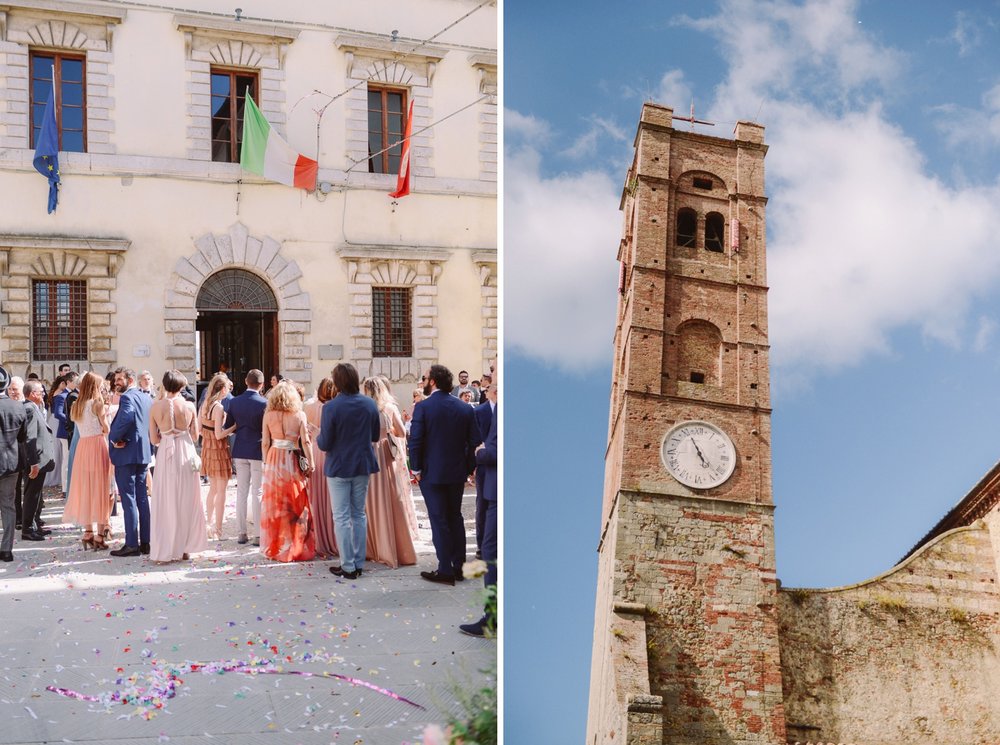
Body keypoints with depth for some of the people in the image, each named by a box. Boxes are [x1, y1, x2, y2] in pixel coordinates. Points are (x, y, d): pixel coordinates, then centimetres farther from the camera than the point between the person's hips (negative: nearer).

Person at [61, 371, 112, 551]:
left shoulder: (75, 406, 11)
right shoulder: (97, 404, -7)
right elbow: (106, 429, -7)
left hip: (82, 447, 6)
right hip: (98, 445, -6)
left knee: (85, 488, 13)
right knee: (100, 488, -1)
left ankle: (88, 533, 15)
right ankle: (99, 536, -1)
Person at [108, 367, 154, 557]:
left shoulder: (127, 397, -13)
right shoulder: (147, 398, 13)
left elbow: (125, 418, -31)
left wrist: (115, 438, -18)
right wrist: (144, 440, 5)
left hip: (126, 454, -8)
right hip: (143, 452, 8)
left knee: (129, 499, -5)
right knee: (142, 497, 12)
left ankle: (132, 544, -3)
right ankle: (145, 542, 15)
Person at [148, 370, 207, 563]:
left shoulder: (155, 407, -6)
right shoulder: (189, 406, -6)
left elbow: (154, 440, -3)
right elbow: (195, 436, 0)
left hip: (165, 455, 0)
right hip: (186, 455, 0)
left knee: (165, 502, 8)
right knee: (186, 501, 12)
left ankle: (164, 550, 10)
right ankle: (184, 547, 17)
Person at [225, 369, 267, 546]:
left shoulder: (234, 402, 1)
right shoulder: (263, 403, -13)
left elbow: (228, 427, 8)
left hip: (240, 452, 4)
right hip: (258, 452, -4)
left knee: (241, 492, 10)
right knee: (257, 493, 0)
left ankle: (241, 533, 14)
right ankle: (260, 534, 1)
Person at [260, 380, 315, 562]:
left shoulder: (268, 415, -2)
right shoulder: (299, 415, -5)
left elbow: (265, 443, -2)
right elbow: (305, 442, -8)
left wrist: (266, 462, 8)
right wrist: (310, 464, -2)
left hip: (274, 461, 1)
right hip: (293, 463, -1)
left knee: (275, 505, 9)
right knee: (296, 506, 7)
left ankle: (275, 547, 15)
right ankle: (297, 547, 11)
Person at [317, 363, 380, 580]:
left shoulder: (331, 407, -18)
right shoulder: (370, 404, -4)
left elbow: (324, 444, -15)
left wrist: (319, 436, 6)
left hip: (339, 467, -4)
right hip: (363, 465, 4)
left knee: (341, 517, 4)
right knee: (359, 514, 15)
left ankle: (348, 566, 6)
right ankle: (359, 563, 19)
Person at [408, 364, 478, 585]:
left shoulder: (423, 407, -13)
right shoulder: (465, 408, 1)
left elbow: (415, 441, -15)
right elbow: (473, 442, 2)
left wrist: (416, 468, -5)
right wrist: (468, 468, 10)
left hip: (432, 473, -4)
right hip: (457, 473, 5)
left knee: (439, 520, 2)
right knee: (455, 517, 16)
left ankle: (445, 570, 4)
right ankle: (458, 566, 20)